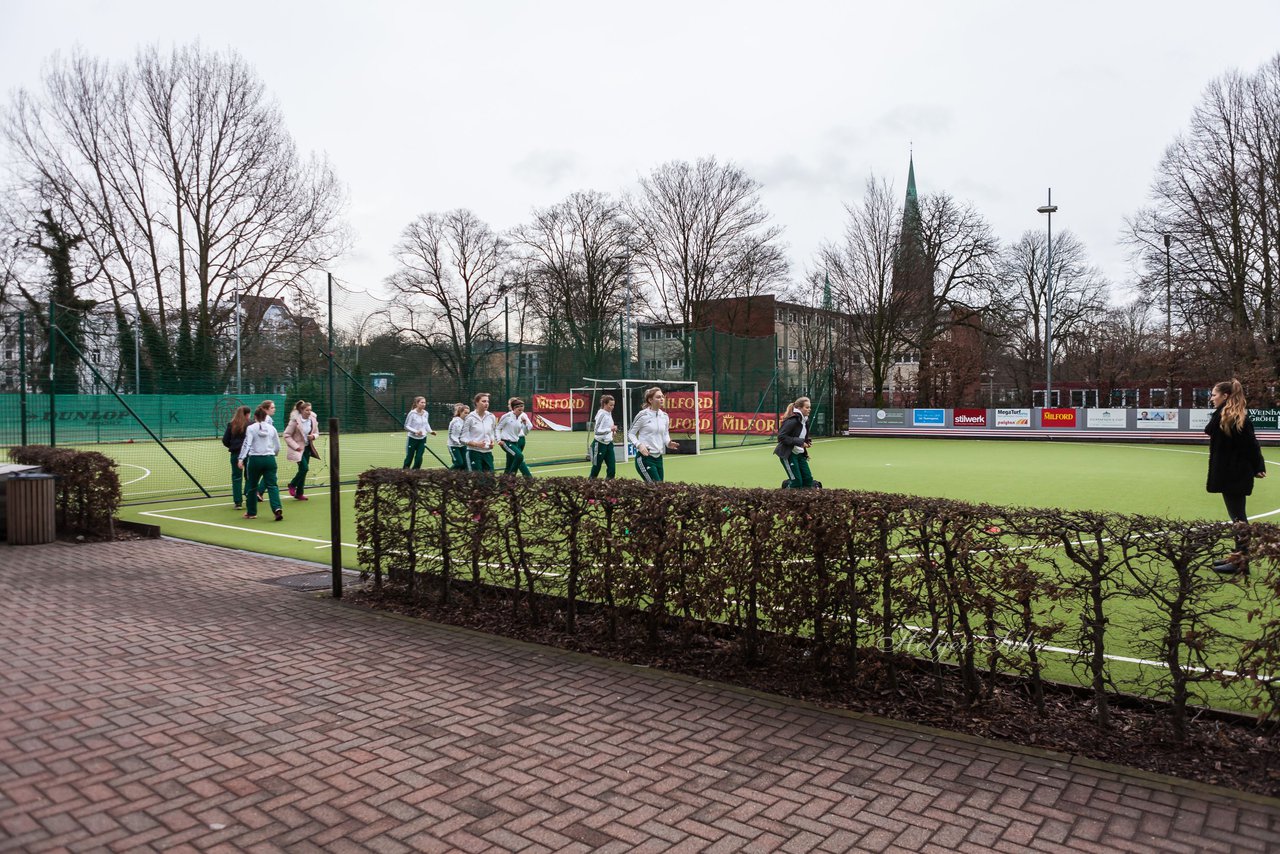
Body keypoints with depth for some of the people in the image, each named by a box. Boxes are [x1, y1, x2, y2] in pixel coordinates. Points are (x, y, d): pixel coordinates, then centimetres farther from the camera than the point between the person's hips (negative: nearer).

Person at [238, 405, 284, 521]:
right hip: (270, 459, 2)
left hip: (255, 459, -2)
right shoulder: (271, 428, 7)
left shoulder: (251, 428, -1)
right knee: (272, 485, -2)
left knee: (252, 487, 13)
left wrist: (241, 458, -12)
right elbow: (277, 447, 12)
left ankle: (251, 512, 24)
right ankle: (277, 508, -23)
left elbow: (246, 444, -11)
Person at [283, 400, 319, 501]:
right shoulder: (295, 420, -15)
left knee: (303, 469, 7)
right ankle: (292, 485, 10)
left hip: (307, 447, 5)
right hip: (298, 448, -5)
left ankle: (299, 493, 18)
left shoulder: (312, 419, -1)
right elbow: (287, 435, -12)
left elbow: (316, 432, 14)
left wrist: (313, 436, -10)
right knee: (304, 468, -16)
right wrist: (296, 446, -18)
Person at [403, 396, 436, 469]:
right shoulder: (412, 413, -15)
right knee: (409, 457, 5)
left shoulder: (425, 413, 1)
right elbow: (406, 426, -12)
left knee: (419, 458, -1)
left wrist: (430, 431, 0)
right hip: (412, 438, -4)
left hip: (422, 439, 4)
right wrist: (416, 431, -25)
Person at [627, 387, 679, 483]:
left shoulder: (665, 416, 9)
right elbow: (630, 434, -3)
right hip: (644, 457, -7)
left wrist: (668, 443, -4)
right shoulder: (643, 415, -8)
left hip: (658, 457, 7)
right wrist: (639, 445, -19)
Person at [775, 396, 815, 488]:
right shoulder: (792, 421, -20)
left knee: (808, 480, 4)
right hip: (788, 454, -9)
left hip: (800, 454, 9)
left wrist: (807, 442, 0)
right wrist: (799, 442, -25)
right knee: (796, 482, -9)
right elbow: (781, 437, -25)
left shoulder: (805, 421, 7)